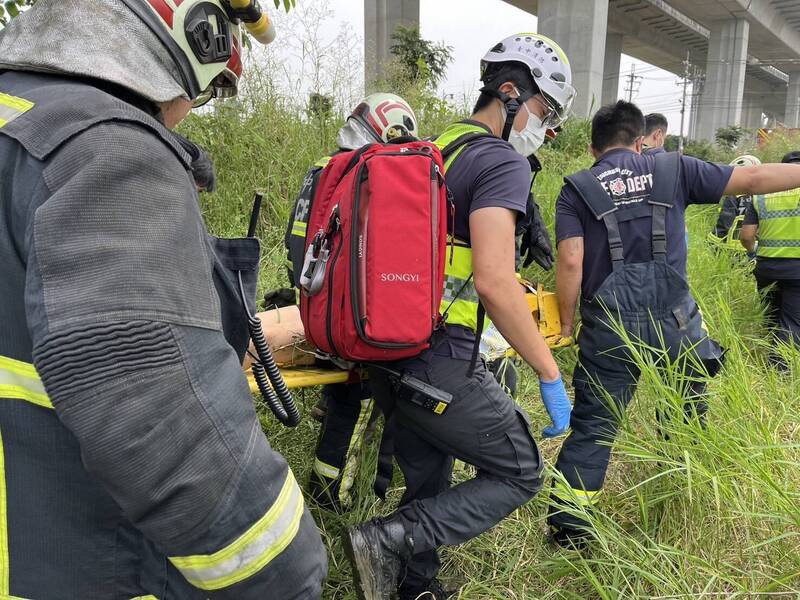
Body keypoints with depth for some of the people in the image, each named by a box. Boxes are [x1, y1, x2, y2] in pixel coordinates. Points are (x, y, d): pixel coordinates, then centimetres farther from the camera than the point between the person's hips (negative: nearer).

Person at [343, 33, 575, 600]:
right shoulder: (503, 161, -11)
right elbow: (493, 281, -23)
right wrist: (550, 373, -15)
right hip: (439, 363, -9)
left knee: (429, 483, 23)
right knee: (519, 475, 10)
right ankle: (387, 540, 1)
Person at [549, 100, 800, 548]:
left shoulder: (576, 191, 2)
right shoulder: (674, 170, 7)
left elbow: (570, 263, -8)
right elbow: (752, 179, 10)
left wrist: (566, 325, 1)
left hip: (609, 326, -1)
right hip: (675, 320, 1)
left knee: (592, 426, 8)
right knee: (687, 421, 20)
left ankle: (567, 528, 13)